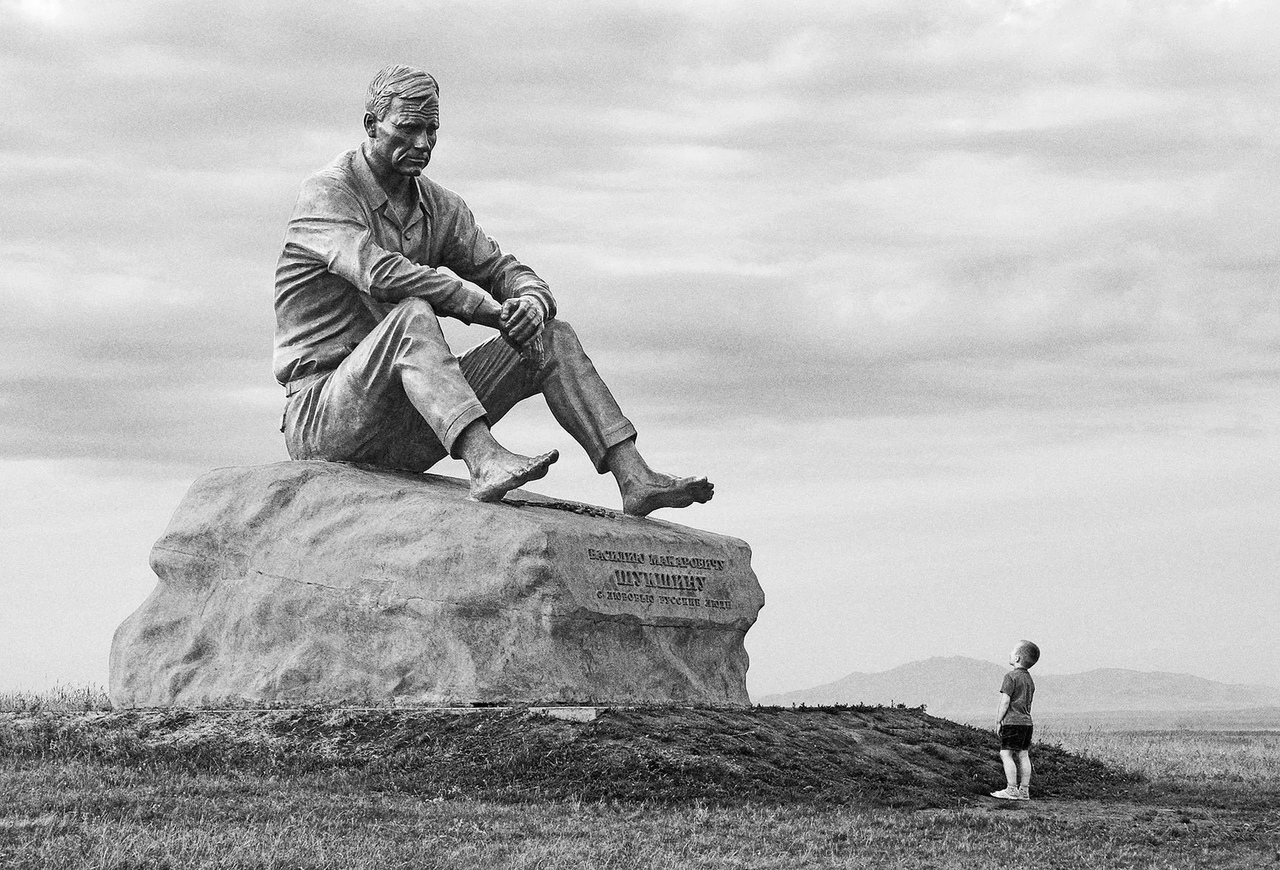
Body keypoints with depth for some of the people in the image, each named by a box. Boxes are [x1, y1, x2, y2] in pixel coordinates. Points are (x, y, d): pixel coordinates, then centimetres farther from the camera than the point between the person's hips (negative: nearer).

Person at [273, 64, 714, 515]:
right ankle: (485, 462, -53)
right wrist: (493, 311, -27)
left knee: (555, 340, -3)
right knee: (413, 314, -35)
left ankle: (635, 478, -18)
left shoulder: (438, 206, 13)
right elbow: (380, 273, -28)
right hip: (320, 418, -7)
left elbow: (510, 274, 9)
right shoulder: (327, 194, -10)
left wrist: (532, 304, -18)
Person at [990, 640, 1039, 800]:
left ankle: (1012, 790, -10)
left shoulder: (1011, 677, -10)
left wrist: (998, 721, -8)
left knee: (1006, 754, -6)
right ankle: (1024, 791, 9)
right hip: (1026, 721, 8)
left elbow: (1005, 701, -14)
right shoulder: (1029, 679, 15)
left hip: (1012, 721, -8)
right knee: (1023, 755, 9)